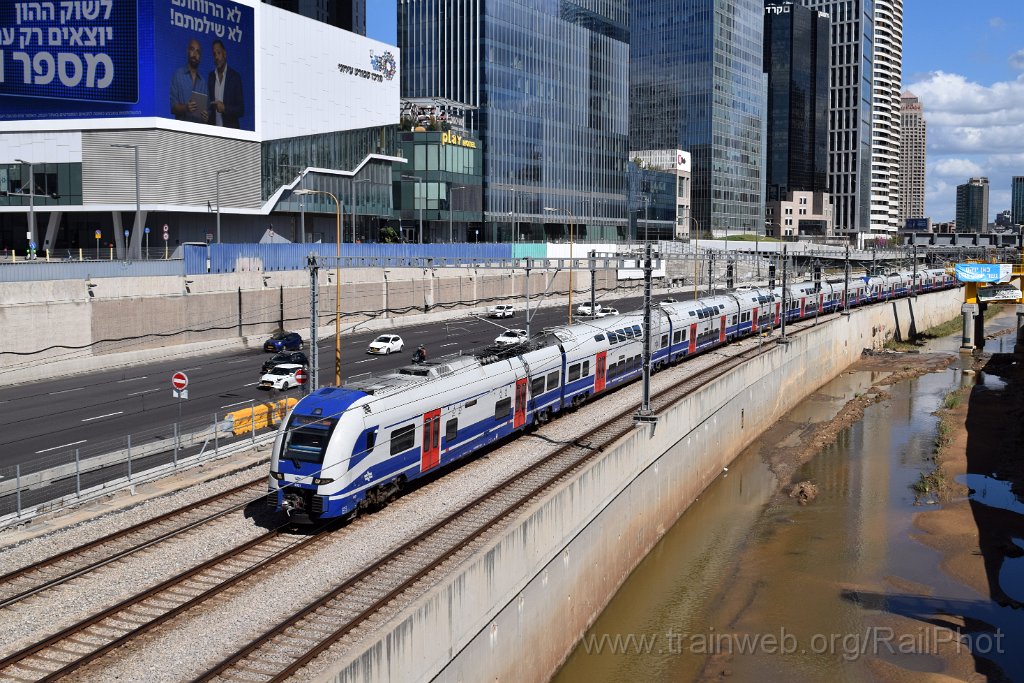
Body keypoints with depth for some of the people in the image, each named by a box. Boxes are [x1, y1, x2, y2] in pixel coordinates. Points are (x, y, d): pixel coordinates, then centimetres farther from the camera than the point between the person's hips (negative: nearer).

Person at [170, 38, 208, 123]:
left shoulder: (203, 81, 14)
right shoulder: (178, 75, 3)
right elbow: (173, 106, -3)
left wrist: (207, 116, -7)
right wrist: (185, 108, -21)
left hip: (200, 126, 4)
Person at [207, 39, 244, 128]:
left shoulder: (235, 76, -2)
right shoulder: (210, 76, 11)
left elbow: (241, 110, -4)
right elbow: (209, 104, 15)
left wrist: (225, 108, -19)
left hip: (230, 128, -3)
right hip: (213, 127, 3)